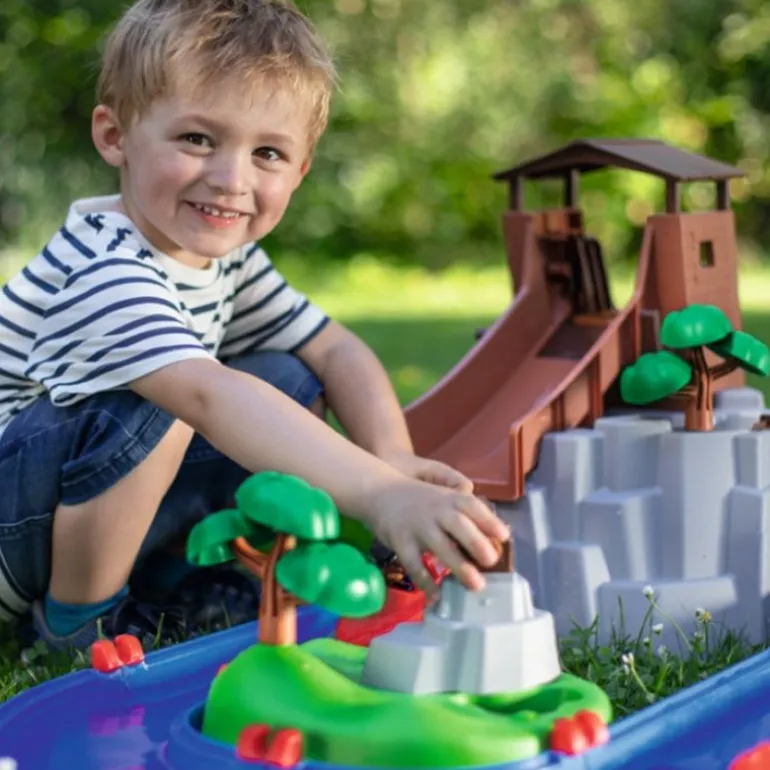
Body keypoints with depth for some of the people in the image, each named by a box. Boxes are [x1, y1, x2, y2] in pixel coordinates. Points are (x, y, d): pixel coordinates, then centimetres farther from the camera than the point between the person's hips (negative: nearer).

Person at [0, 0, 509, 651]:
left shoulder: (224, 252, 0)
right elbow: (210, 397, -45)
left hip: (99, 489, 8)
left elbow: (336, 350, 4)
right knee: (147, 410, -34)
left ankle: (163, 575, 3)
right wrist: (379, 496, -54)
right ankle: (80, 615, -11)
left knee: (291, 385, 0)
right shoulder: (104, 273, -30)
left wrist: (393, 458, -17)